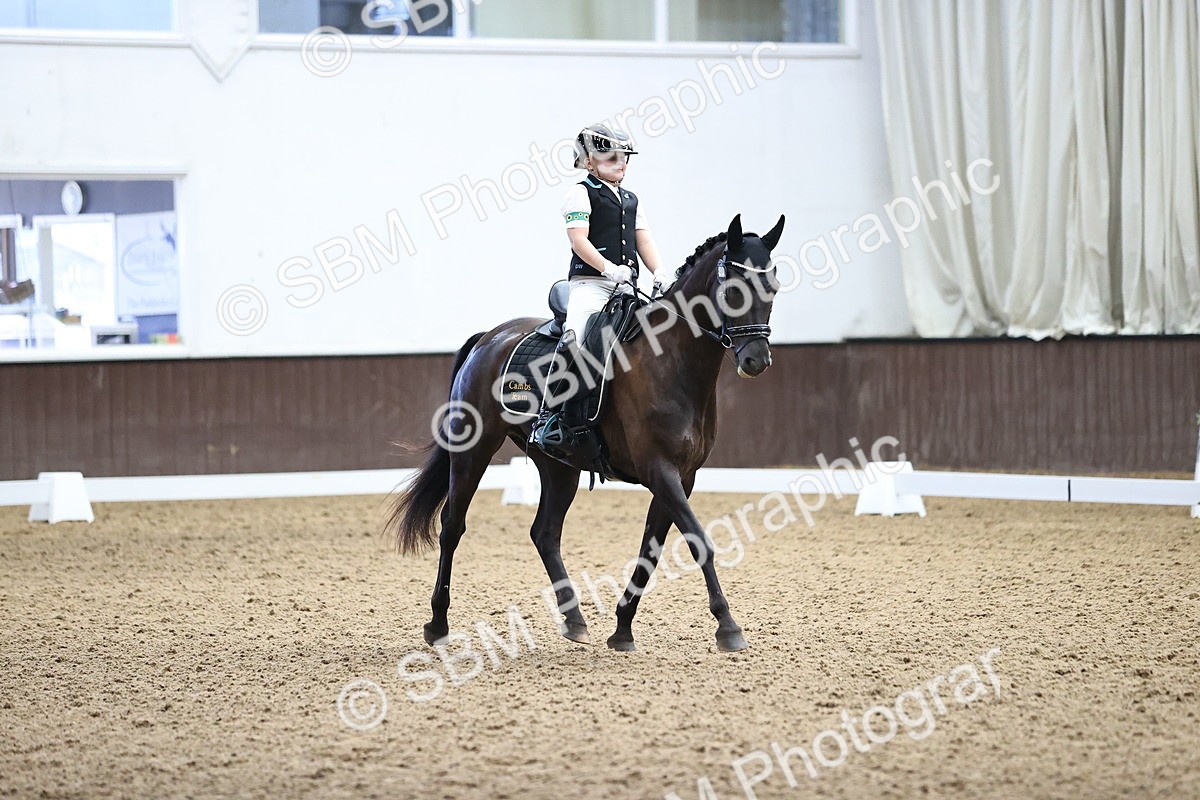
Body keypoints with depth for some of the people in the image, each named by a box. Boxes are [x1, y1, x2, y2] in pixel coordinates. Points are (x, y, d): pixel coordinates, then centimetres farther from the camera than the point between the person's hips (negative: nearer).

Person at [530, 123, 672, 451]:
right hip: (590, 281, -7)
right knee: (573, 339, -25)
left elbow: (643, 240, 17)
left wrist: (659, 272, 0)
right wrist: (608, 267, -21)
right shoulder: (581, 194, 1)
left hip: (626, 286, 7)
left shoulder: (630, 200, 23)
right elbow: (579, 240, -9)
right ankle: (547, 413, -21)